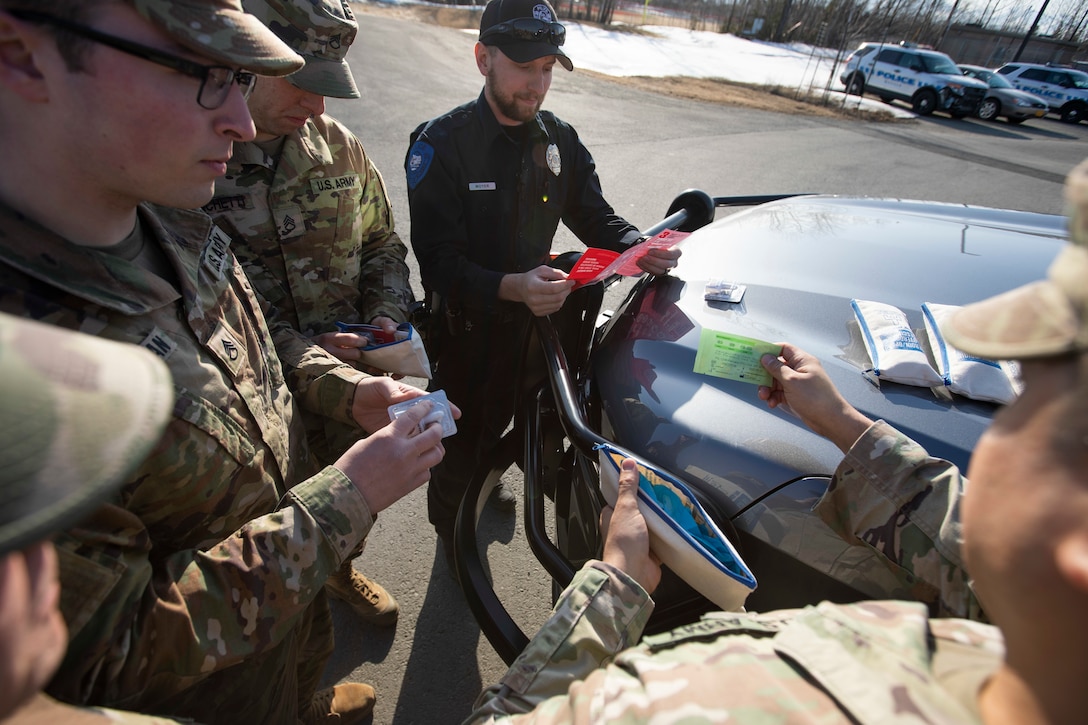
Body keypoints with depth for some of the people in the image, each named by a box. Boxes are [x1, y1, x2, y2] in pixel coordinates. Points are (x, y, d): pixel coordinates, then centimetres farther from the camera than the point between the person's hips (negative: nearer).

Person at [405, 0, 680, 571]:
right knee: (459, 440, 16)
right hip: (466, 328, -5)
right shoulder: (442, 143, -19)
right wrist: (509, 287, -44)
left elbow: (595, 216, 2)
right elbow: (439, 262, -26)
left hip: (530, 316, 5)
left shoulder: (559, 140, -2)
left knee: (497, 420, 29)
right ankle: (453, 534, 45)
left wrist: (638, 248, -20)